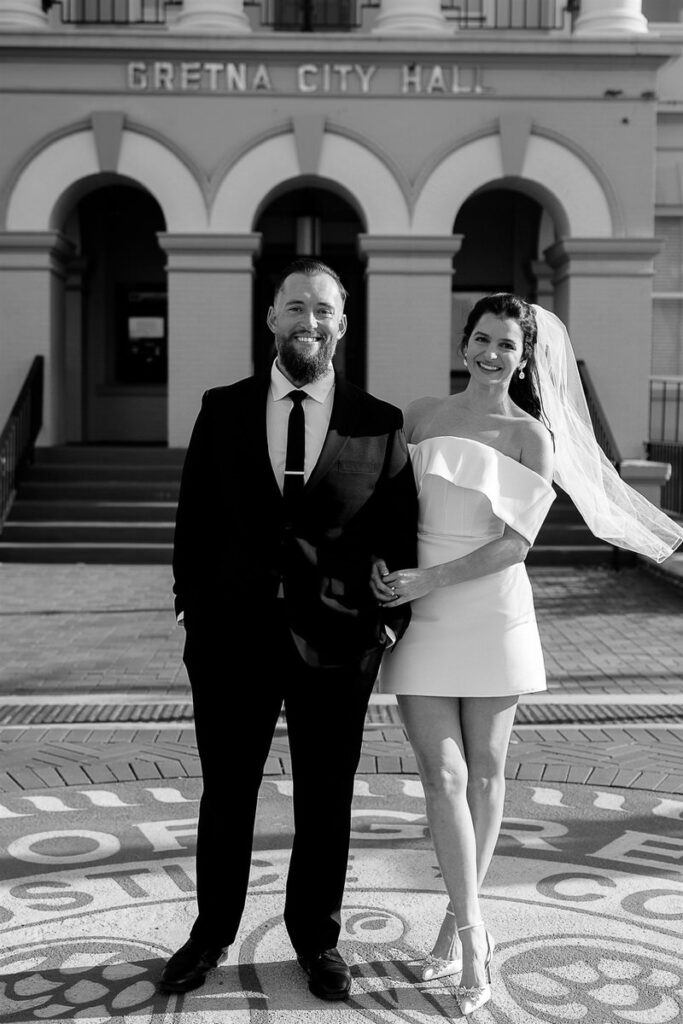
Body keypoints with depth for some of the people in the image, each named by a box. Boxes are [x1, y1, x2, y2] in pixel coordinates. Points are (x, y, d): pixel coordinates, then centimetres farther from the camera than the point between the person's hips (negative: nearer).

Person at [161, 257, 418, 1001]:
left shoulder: (379, 425, 0)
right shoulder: (223, 410, 3)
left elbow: (399, 536, 2)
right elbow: (195, 518, 5)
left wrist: (389, 622, -5)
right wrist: (192, 606, -1)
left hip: (336, 643, -1)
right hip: (233, 636, 1)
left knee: (326, 804, 14)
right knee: (226, 797, 15)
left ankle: (317, 939, 35)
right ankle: (211, 933, 36)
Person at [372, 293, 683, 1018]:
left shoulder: (532, 436, -2)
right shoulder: (420, 414, 6)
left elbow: (513, 543, -9)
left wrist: (425, 580, -15)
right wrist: (382, 572, -2)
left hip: (492, 614, -1)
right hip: (418, 618, 1)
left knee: (483, 770, 9)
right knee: (443, 774, -4)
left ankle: (456, 920, 25)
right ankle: (473, 937, 6)